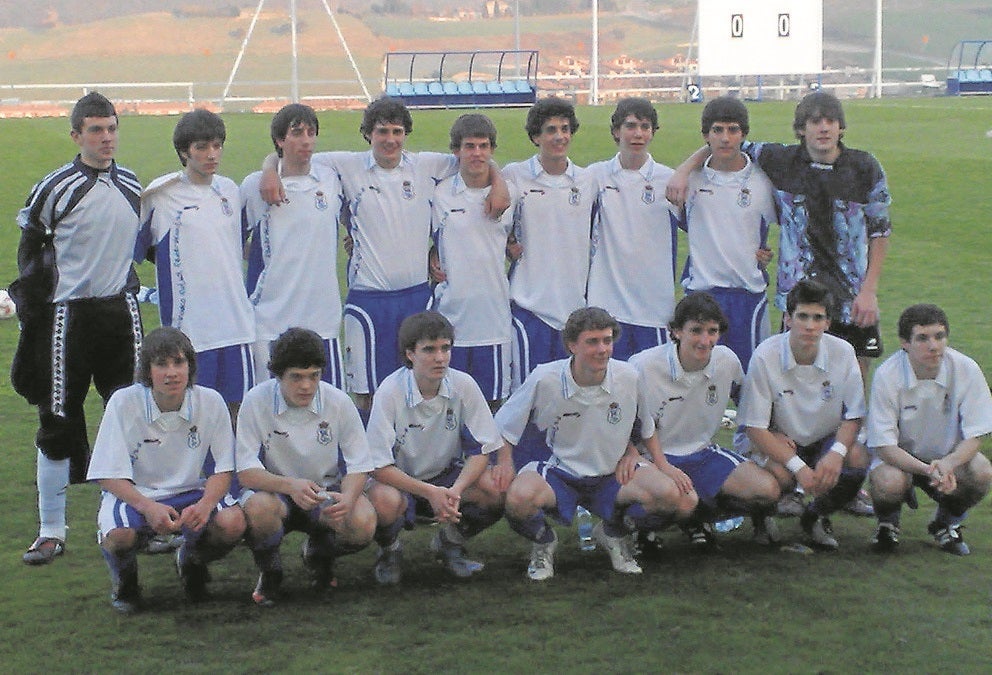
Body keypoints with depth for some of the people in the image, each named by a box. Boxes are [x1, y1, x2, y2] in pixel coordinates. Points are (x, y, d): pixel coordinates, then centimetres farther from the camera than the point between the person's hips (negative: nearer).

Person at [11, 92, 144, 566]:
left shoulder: (133, 186, 8)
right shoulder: (56, 189, -6)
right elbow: (29, 247, -1)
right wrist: (34, 303, -5)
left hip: (121, 312, 4)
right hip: (68, 314, -4)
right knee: (58, 424, 0)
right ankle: (51, 531, 8)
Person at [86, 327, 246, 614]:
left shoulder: (210, 402, -10)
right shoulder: (124, 403, -15)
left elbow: (223, 470, -4)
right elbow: (109, 476, -14)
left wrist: (205, 504, -27)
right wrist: (148, 507, -32)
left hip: (190, 493, 2)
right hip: (134, 494, -2)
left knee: (233, 523, -28)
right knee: (118, 536, -35)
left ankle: (191, 561, 10)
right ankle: (125, 577, 5)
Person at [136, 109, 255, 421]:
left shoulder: (230, 190, 11)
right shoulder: (161, 195, -6)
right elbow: (132, 249, -2)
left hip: (235, 322, 5)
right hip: (188, 323, -5)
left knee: (237, 407, 8)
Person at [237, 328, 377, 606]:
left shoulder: (338, 402, -10)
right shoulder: (256, 402, -15)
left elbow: (358, 466, -6)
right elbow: (246, 472, -18)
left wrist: (348, 497, -30)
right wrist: (290, 485, -38)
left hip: (327, 490, 2)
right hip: (276, 491, -2)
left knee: (362, 524, -29)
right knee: (258, 508, -37)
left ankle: (319, 554, 10)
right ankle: (269, 572, -2)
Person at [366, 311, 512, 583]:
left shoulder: (464, 385, -11)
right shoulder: (390, 392, -21)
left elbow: (481, 450, -7)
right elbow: (379, 466, -21)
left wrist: (455, 491, -26)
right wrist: (430, 493, -33)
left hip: (447, 476, 3)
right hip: (400, 480, -3)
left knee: (498, 489, -25)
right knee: (385, 502, -38)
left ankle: (450, 541, 6)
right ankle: (389, 549, 0)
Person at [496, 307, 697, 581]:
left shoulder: (628, 377, -7)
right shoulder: (544, 380, -13)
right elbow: (503, 428, -1)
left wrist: (631, 453, -2)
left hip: (613, 475, 2)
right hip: (559, 474, -2)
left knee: (683, 499, -24)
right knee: (518, 498, -38)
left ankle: (614, 532, 9)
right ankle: (544, 543, 2)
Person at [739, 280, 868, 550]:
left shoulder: (842, 353, -12)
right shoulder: (765, 357, -20)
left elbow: (854, 416, -4)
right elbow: (754, 427, -17)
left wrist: (836, 452, -26)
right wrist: (799, 466, -29)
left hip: (826, 440, 3)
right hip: (780, 441, -3)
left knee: (858, 458, -28)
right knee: (781, 474, -35)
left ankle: (815, 516, 3)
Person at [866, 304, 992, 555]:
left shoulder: (966, 370, -19)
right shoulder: (887, 376, -24)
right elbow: (884, 445, -23)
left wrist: (947, 464, -36)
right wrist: (927, 470, -40)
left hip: (951, 456, 2)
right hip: (899, 457, -2)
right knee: (888, 483, -35)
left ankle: (946, 524, 7)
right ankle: (887, 525, 5)